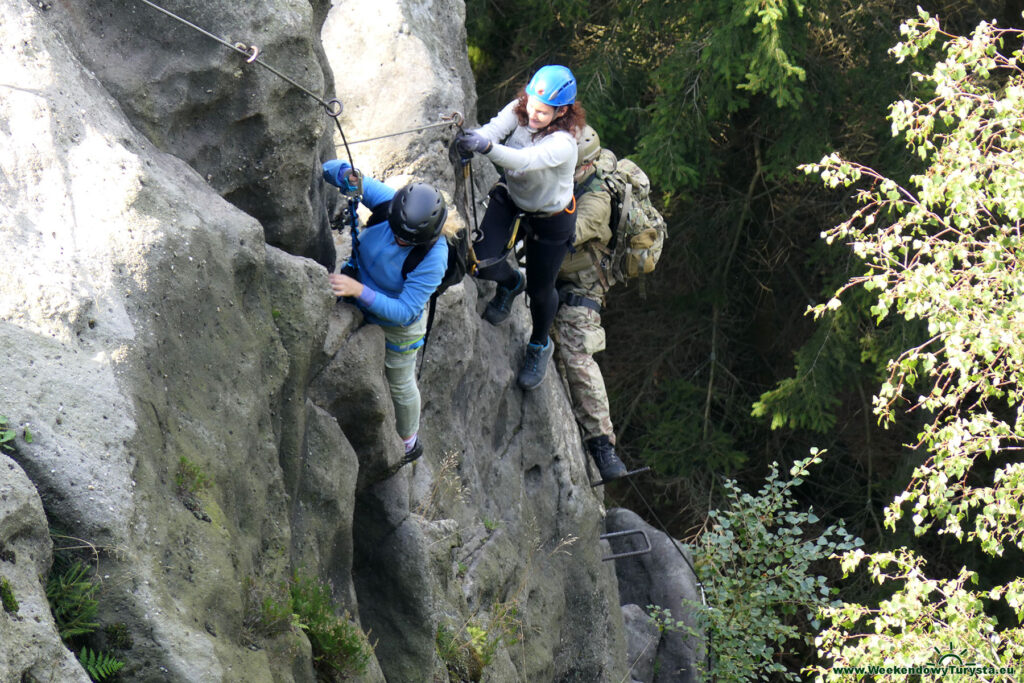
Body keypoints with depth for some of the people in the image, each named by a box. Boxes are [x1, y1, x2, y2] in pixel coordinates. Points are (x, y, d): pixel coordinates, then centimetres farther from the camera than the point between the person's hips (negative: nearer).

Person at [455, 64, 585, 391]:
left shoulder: (562, 143, -39)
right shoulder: (518, 110, -21)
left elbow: (524, 160, -55)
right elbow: (495, 128, -35)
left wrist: (487, 147, -72)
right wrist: (470, 138, -58)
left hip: (550, 219, -4)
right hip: (510, 199, 4)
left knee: (540, 288, 11)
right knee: (482, 262, -13)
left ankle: (540, 346, 45)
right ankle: (511, 283, 28)